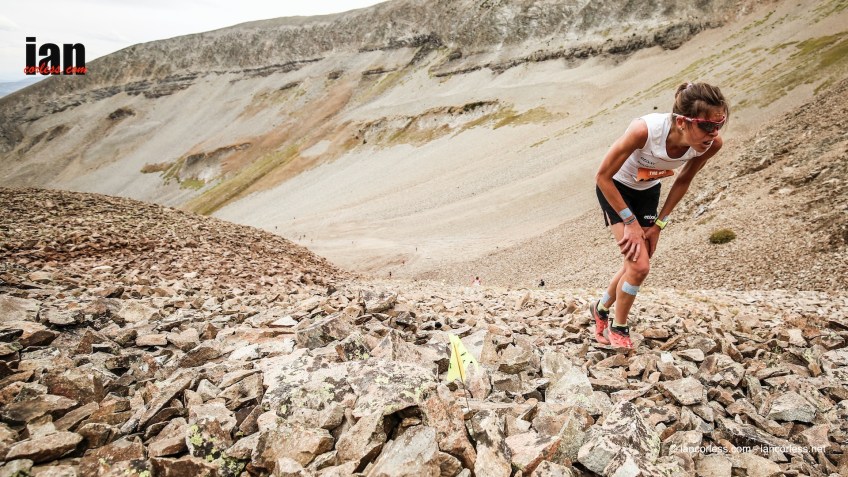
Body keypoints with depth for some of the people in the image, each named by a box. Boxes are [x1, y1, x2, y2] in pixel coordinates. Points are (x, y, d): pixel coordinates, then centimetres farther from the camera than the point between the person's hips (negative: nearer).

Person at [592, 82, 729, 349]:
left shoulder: (711, 144, -25)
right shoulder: (645, 130, -39)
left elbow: (683, 181, -4)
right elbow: (603, 176, -26)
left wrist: (659, 223, -3)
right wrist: (630, 222, -22)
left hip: (648, 191, 5)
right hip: (615, 188, -5)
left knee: (636, 264, 11)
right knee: (639, 266, -12)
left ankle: (601, 308, 40)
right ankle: (618, 329, 13)